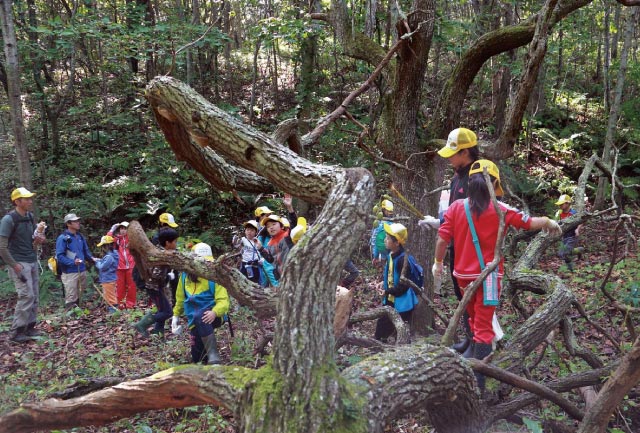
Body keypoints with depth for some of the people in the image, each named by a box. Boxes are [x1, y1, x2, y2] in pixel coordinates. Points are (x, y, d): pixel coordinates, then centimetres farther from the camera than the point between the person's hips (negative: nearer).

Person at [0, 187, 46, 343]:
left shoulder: (30, 217, 8)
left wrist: (39, 239, -2)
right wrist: (15, 266, -17)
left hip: (32, 261, 7)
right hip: (19, 263, -7)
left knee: (35, 296, 9)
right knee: (27, 296, -11)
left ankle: (29, 327, 19)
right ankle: (16, 332, -1)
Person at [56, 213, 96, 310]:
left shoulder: (80, 236, 10)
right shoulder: (63, 238, -10)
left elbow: (86, 251, 19)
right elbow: (59, 256, -15)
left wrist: (92, 258, 0)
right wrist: (73, 262, -26)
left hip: (82, 270, 7)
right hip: (70, 272, -7)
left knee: (79, 296, 18)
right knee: (71, 298, -5)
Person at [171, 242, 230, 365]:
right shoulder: (185, 276, 5)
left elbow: (223, 301, -17)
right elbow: (180, 298, 20)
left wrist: (214, 313, -35)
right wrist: (176, 315, 20)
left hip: (212, 315, -5)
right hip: (194, 321, 5)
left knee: (199, 316, -40)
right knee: (197, 357, -1)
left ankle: (213, 354, -35)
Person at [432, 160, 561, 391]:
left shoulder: (456, 207, -4)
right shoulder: (499, 210, -10)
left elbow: (443, 238, -4)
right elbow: (529, 223, 0)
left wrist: (438, 262, 10)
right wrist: (548, 222, 20)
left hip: (463, 274, 3)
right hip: (488, 275, -3)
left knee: (475, 319, 26)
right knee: (484, 326, 3)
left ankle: (470, 356, 29)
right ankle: (477, 380, 3)